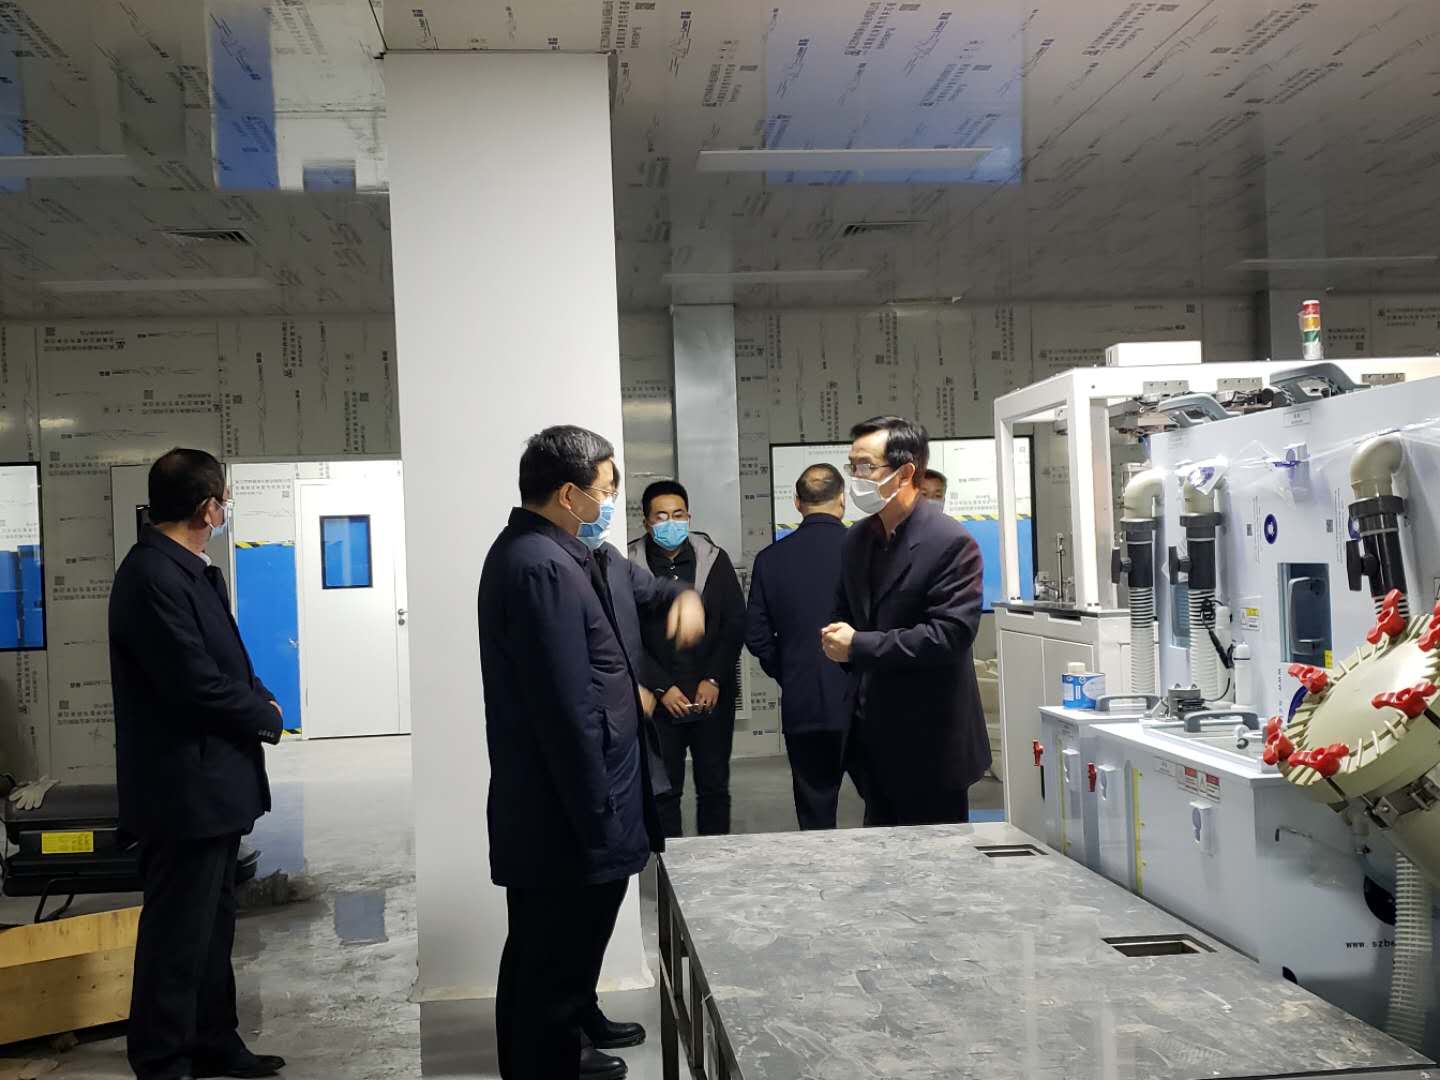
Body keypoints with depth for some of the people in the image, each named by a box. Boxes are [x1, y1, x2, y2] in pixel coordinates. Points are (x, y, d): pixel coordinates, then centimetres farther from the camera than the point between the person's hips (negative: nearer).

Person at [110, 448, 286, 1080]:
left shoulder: (185, 570, 11)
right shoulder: (154, 576, -21)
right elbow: (196, 683, -24)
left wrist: (259, 699, -3)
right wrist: (267, 716, -9)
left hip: (212, 788, 10)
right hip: (184, 791, -10)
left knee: (211, 927, 19)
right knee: (178, 935, 1)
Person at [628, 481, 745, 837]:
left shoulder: (715, 559, 2)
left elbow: (735, 624, 1)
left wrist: (714, 680, -7)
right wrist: (662, 688, -9)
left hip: (714, 696, 1)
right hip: (659, 700, -1)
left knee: (714, 786, 8)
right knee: (664, 789, 4)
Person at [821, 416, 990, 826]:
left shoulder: (952, 543, -14)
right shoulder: (857, 539, 9)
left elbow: (951, 634, -21)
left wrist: (859, 646, -19)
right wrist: (837, 638, -1)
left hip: (930, 744, -7)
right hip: (874, 738, 7)